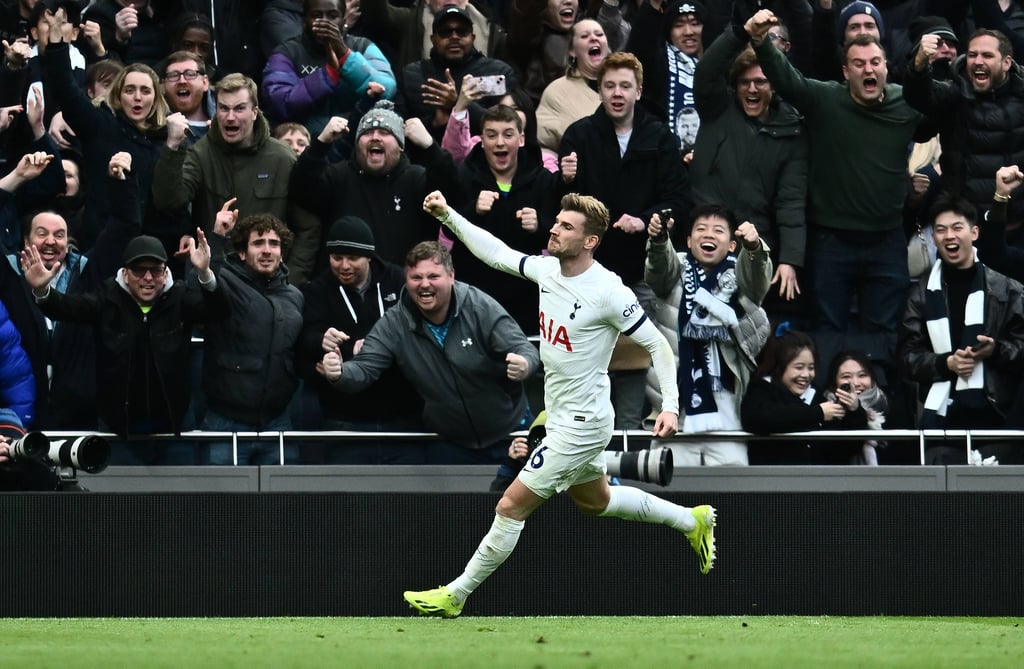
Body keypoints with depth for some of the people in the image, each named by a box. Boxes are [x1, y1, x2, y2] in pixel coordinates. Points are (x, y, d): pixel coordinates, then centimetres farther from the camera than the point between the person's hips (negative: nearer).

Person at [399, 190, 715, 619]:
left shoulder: (608, 292, -23)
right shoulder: (547, 269, -2)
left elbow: (656, 344, -17)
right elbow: (495, 253, 12)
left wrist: (671, 406, -25)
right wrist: (447, 215, 3)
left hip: (581, 423, -9)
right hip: (561, 418, 9)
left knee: (512, 506, -6)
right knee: (594, 500, 29)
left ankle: (456, 595, 6)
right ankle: (692, 521, 44)